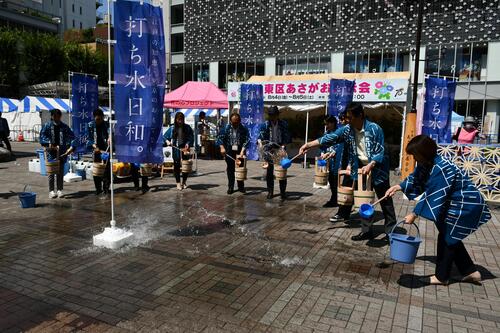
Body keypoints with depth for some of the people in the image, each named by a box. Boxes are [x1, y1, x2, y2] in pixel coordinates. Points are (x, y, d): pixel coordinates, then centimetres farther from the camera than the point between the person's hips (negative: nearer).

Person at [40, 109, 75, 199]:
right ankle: (51, 190, 12)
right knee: (51, 172, 3)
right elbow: (42, 137, -4)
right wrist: (49, 143, -19)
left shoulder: (64, 126, 6)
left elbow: (72, 137, 1)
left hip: (61, 152, 2)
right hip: (51, 152, -2)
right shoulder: (47, 126, 1)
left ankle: (59, 190, 17)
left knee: (60, 172, 8)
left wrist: (71, 146, -14)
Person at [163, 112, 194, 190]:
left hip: (185, 149, 0)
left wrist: (188, 144, -17)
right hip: (176, 149, 1)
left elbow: (191, 137, -1)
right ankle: (178, 183, 16)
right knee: (176, 166, 4)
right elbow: (165, 136, 10)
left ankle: (184, 182, 22)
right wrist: (167, 141, -9)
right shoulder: (172, 128, 4)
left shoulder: (187, 127, 0)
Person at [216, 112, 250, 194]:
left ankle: (241, 187, 14)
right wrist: (222, 147, -14)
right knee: (230, 169, 4)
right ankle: (230, 187, 13)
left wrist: (242, 150, -21)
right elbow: (220, 137, 0)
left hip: (240, 151, -1)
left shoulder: (243, 129, -3)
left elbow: (247, 140, -10)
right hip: (229, 151, 1)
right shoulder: (227, 128, 1)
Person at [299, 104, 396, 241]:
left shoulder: (374, 129, -19)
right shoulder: (347, 130, -6)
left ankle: (391, 230, 17)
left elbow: (380, 152, -18)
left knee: (385, 201, 5)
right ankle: (367, 230, 19)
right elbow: (329, 138, -12)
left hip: (377, 168, -5)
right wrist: (309, 144, -20)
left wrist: (370, 166, -32)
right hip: (361, 168, 5)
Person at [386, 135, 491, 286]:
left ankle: (441, 277, 14)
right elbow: (416, 178, 13)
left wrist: (415, 214, -27)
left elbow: (433, 196, -31)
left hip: (466, 205, -10)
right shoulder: (427, 163, -3)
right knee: (451, 238, 17)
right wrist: (399, 187, 3)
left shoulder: (440, 169, -31)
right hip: (455, 203, 10)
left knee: (446, 238, 0)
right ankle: (471, 271, 29)